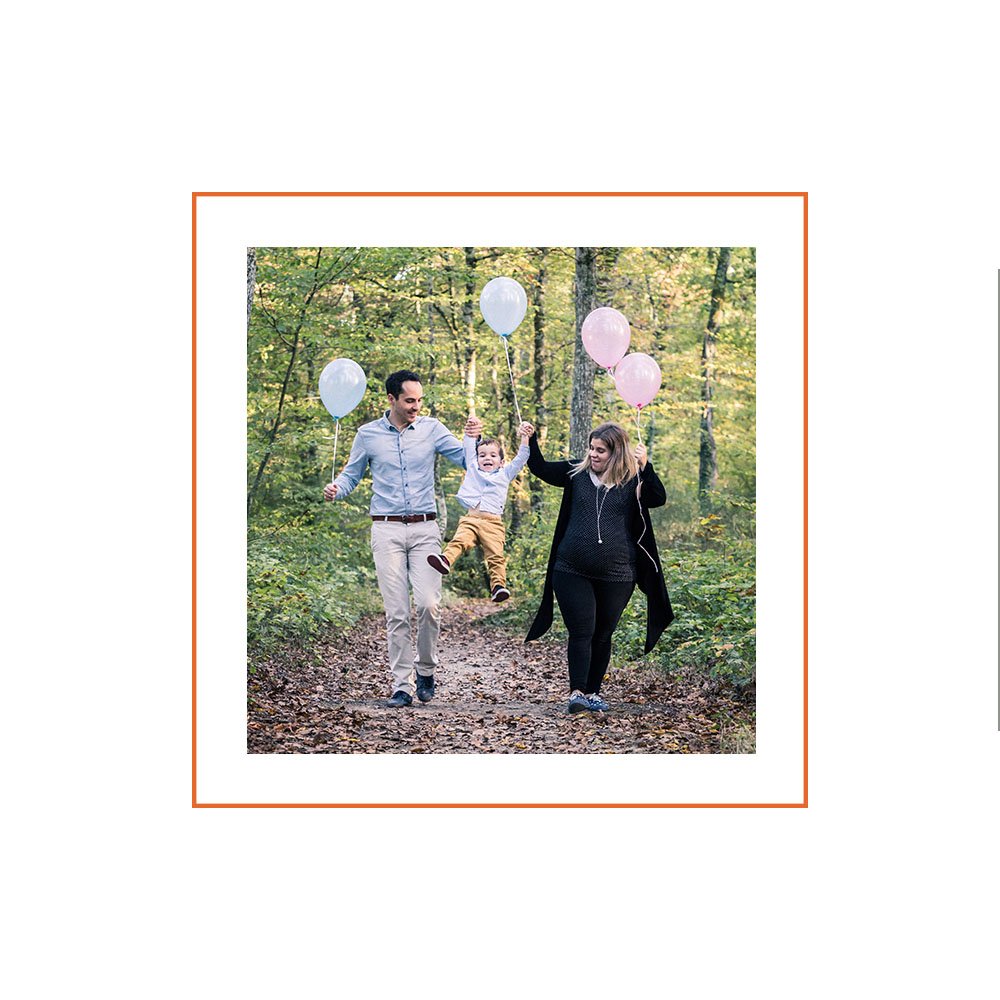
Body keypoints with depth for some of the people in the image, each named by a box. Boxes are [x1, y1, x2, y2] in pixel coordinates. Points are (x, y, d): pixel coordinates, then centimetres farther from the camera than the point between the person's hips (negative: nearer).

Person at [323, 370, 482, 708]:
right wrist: (336, 489, -6)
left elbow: (467, 461, 4)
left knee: (429, 604, -12)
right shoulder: (368, 434, 6)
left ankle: (425, 669, 11)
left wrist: (474, 438, -15)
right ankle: (401, 685, 5)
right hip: (387, 530, 0)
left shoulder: (432, 429, 5)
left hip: (425, 529, 0)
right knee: (396, 612, -1)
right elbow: (351, 475, 14)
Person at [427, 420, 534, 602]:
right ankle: (446, 560, -47)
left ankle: (498, 585, -25)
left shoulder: (505, 474, 24)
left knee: (496, 555, -16)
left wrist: (525, 438, 9)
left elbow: (521, 459, 18)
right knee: (459, 540, -26)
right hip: (471, 518, 1)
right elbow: (468, 449, 27)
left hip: (493, 522, -1)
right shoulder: (473, 469, 27)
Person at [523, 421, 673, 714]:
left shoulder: (633, 482, 0)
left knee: (602, 635, 11)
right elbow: (541, 468, 11)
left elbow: (659, 499, -14)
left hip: (616, 577, 0)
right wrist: (531, 440, -2)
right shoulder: (577, 473, 6)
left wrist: (645, 467, -25)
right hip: (572, 572, 0)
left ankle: (593, 692, 24)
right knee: (581, 632, -6)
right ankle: (577, 693, -7)